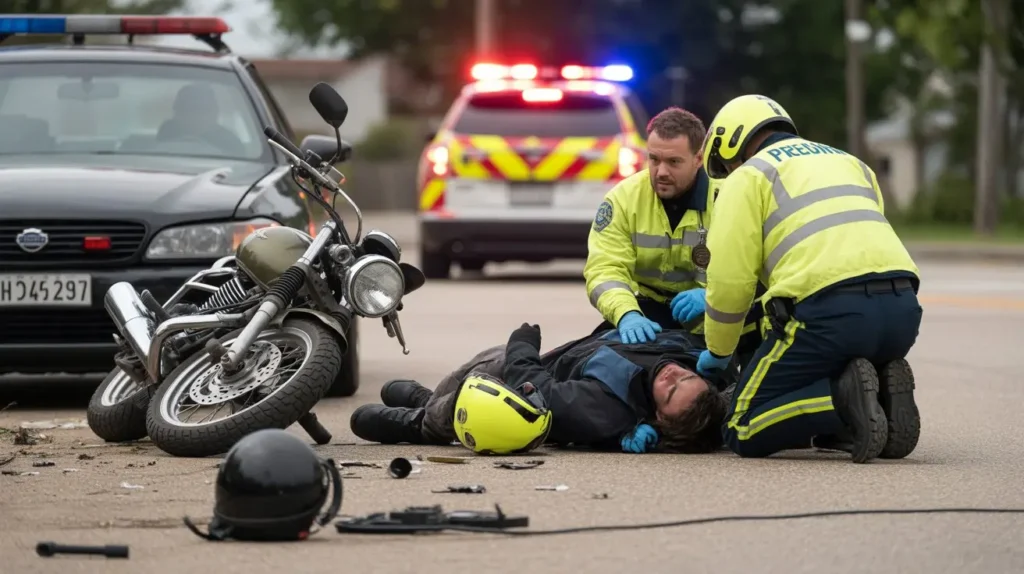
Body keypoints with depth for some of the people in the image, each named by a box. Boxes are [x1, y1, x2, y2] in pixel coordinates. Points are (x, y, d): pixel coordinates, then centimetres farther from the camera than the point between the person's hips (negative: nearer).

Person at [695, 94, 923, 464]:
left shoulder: (748, 176, 12)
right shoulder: (849, 163, 32)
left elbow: (729, 278, 3)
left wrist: (718, 352, 20)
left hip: (828, 309, -6)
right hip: (903, 308, 6)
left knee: (746, 433, 4)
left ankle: (844, 401, -17)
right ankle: (882, 393, 2)